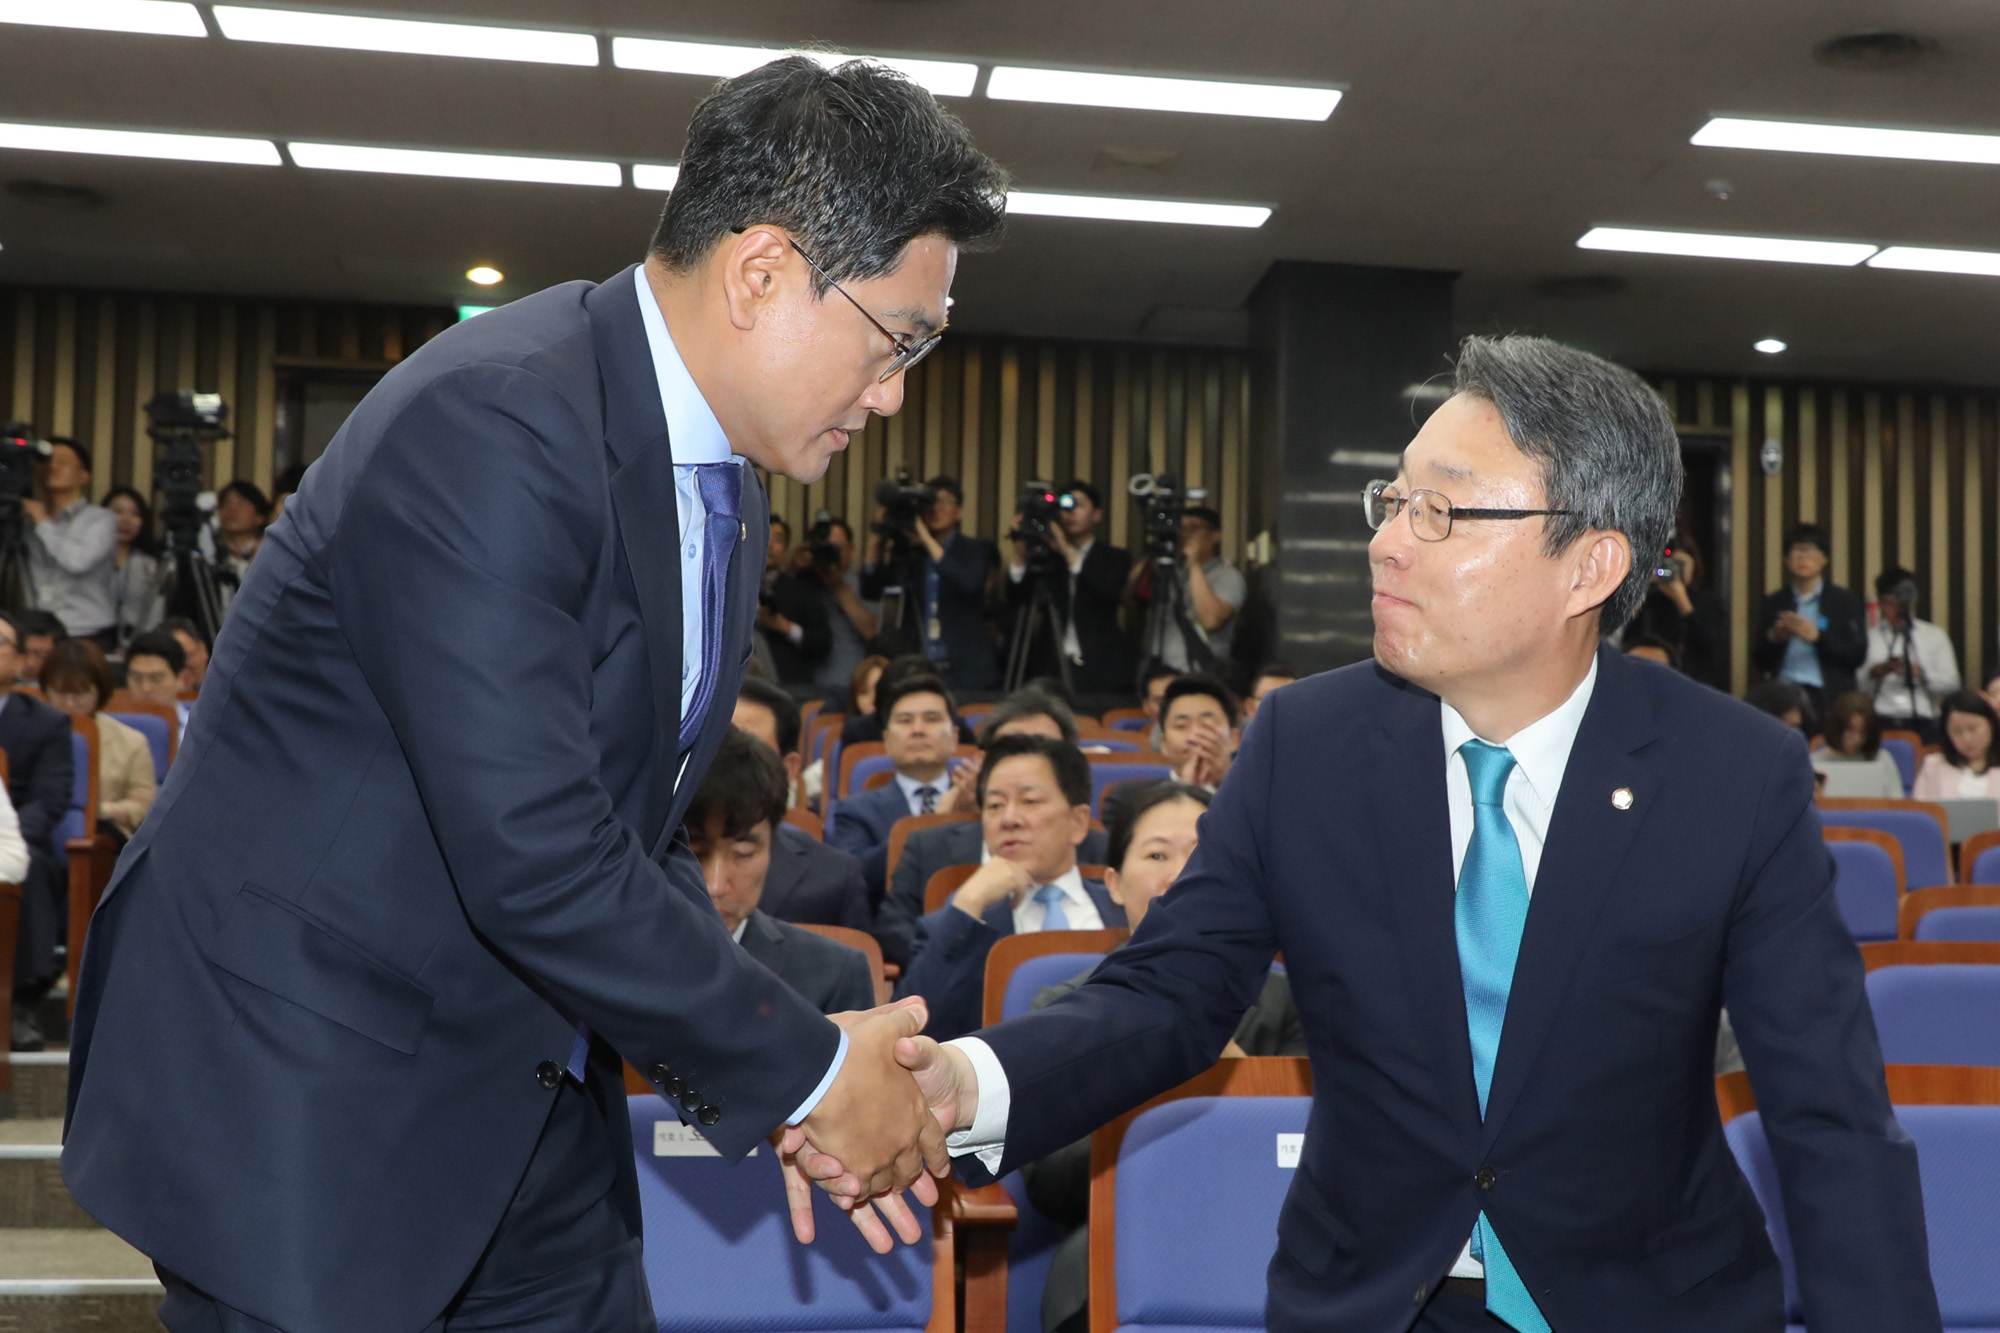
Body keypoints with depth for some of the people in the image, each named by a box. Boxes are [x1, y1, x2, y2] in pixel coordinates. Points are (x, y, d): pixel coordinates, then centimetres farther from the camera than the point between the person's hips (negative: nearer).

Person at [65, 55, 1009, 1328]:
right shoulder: (490, 425, -24)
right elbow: (536, 864, -28)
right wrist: (803, 1072, -17)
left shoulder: (725, 480, 5)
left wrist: (771, 1093, 0)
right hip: (301, 1109, -8)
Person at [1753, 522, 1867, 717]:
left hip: (1828, 699, -2)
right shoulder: (1774, 603, 14)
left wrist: (1817, 636, -13)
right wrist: (1773, 637, -7)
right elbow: (1759, 662, 13)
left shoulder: (1845, 601, 8)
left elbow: (1858, 656, -1)